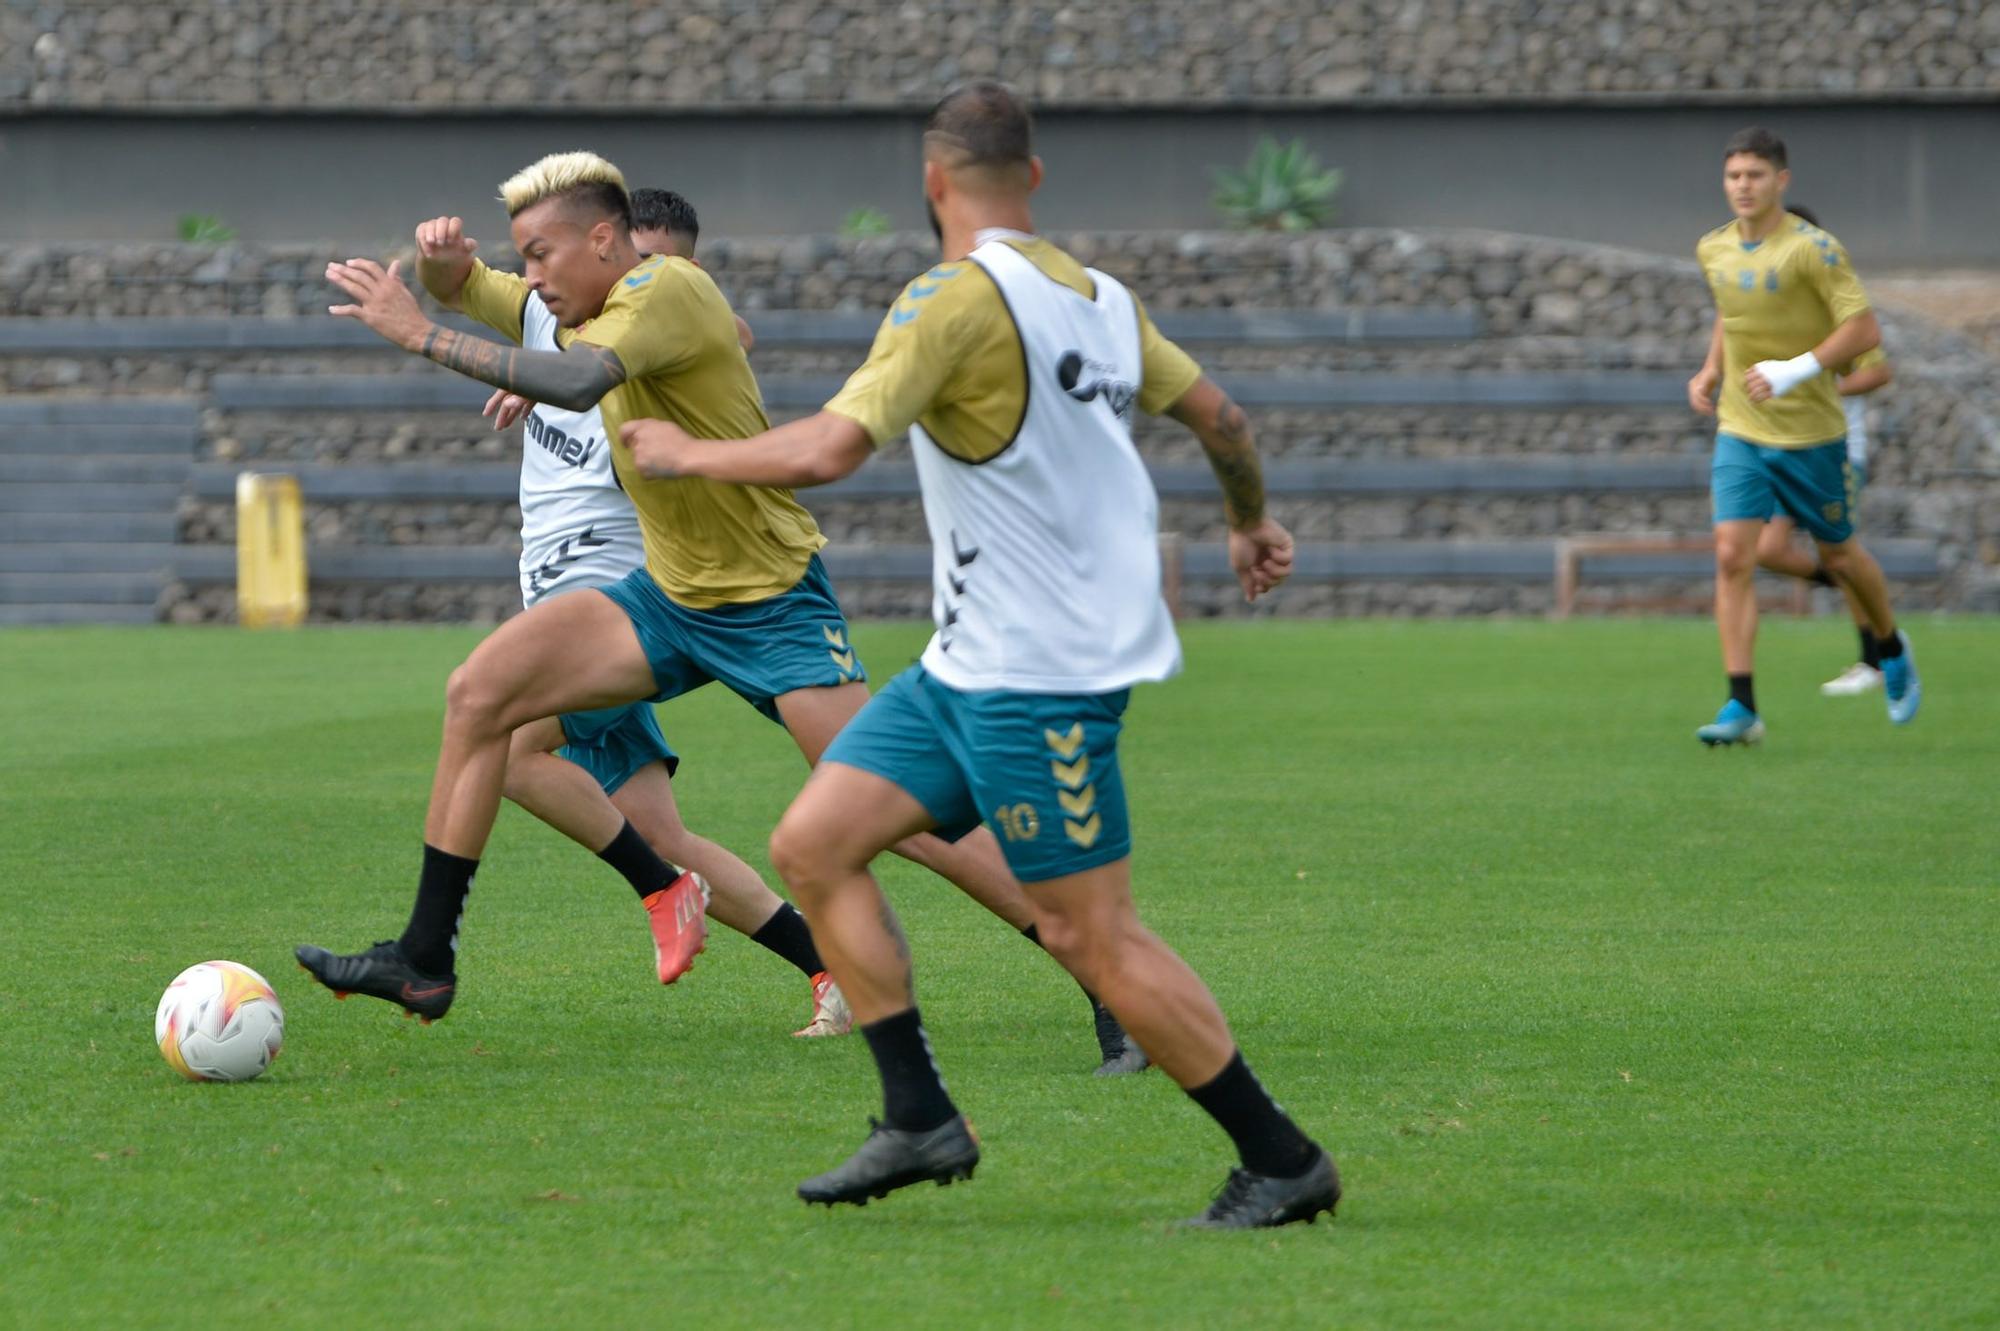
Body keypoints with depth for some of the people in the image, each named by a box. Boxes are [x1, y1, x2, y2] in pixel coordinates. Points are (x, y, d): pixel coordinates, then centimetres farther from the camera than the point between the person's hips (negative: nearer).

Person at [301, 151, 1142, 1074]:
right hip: (670, 598, 9)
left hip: (772, 602, -9)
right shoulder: (596, 303, 5)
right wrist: (443, 262, -6)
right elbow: (476, 292, 19)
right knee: (479, 694, -4)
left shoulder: (665, 288, -21)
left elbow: (575, 382, -39)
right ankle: (424, 962, 2)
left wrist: (421, 335, -34)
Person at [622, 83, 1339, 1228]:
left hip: (1038, 674, -9)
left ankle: (1285, 1164, 3)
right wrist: (1253, 526, 39)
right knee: (813, 844, 6)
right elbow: (1218, 415, 19)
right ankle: (922, 1121, 6)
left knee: (1094, 937, -5)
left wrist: (688, 454, -7)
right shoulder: (1098, 296, 9)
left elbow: (827, 451, -24)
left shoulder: (959, 299, -17)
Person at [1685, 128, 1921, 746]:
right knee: (1732, 557, -12)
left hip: (1810, 435, -4)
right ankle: (1742, 707, -14)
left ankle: (1892, 649, 42)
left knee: (1837, 555, 12)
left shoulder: (1812, 249, -15)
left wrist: (1796, 371, -26)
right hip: (1740, 433, 4)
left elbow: (1865, 330, -17)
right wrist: (1711, 371, 7)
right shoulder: (1714, 250, 4)